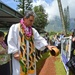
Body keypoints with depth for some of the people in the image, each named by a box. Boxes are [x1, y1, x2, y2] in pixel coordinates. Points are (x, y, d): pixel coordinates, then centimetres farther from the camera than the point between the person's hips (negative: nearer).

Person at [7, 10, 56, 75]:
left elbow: (39, 40, 6)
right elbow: (10, 41, -7)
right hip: (19, 56, -5)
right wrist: (15, 52, -15)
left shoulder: (33, 30, 12)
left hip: (30, 57, 5)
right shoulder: (14, 27, -3)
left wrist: (48, 46, -10)